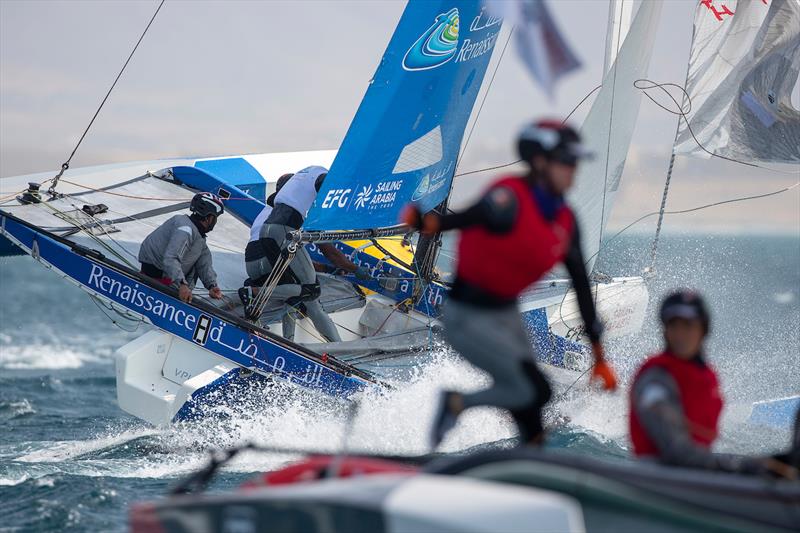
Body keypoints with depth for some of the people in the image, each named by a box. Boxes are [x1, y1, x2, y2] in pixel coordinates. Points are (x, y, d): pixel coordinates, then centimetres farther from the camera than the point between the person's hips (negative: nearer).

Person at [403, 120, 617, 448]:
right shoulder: (511, 196, -20)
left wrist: (598, 356, 12)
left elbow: (580, 285, 9)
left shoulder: (565, 221, 3)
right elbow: (471, 216, -38)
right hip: (468, 317, -8)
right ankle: (455, 403, 4)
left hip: (506, 314, 8)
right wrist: (427, 222, -61)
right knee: (533, 391, -13)